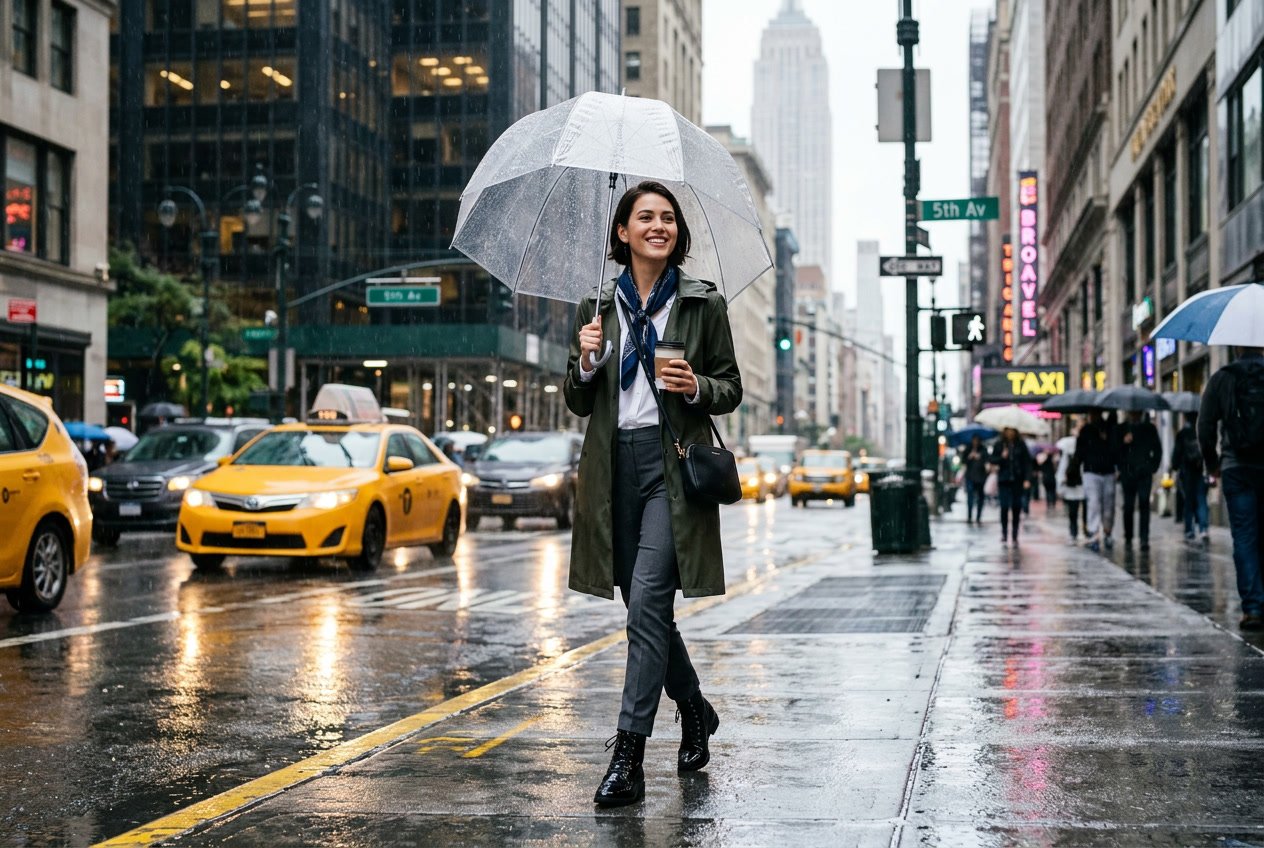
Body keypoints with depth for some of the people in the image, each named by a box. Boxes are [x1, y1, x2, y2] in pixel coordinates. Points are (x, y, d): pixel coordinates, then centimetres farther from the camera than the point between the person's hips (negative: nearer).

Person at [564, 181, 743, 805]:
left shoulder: (704, 304, 4)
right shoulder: (596, 306, 10)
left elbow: (731, 390, 8)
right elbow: (577, 403, 11)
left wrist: (696, 387, -13)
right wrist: (585, 362, -9)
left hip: (673, 462, -4)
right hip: (614, 465, 4)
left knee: (647, 602, -14)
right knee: (646, 608, 11)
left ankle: (628, 757, -13)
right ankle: (695, 711, 36)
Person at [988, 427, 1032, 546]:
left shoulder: (1021, 445, 3)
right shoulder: (999, 445, 4)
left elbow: (1027, 462, 1)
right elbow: (991, 460, 5)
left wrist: (1027, 479, -8)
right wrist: (1001, 457, -15)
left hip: (1017, 481, 0)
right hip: (1004, 481, 0)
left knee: (1016, 507, 2)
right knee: (1004, 507, -6)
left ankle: (1015, 535, 10)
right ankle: (1004, 534, 3)